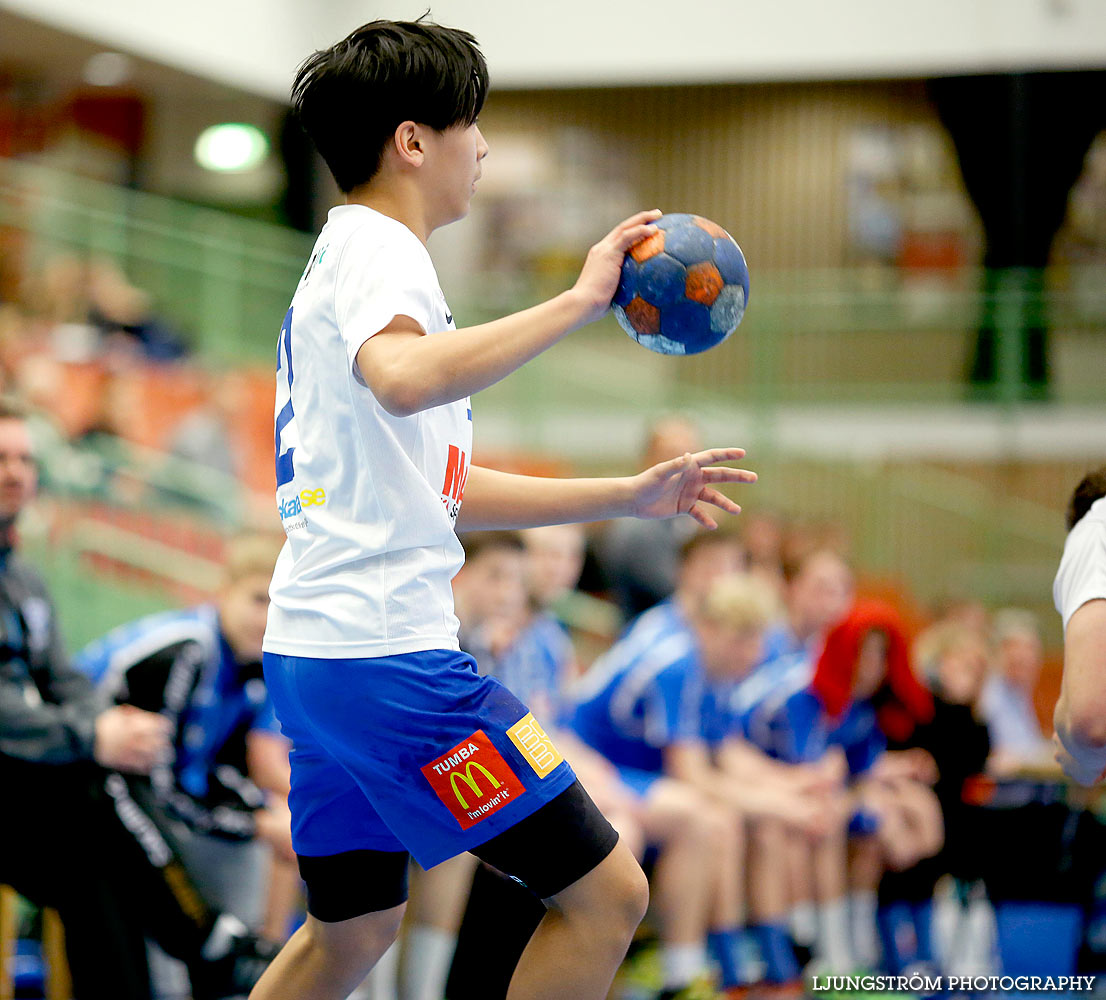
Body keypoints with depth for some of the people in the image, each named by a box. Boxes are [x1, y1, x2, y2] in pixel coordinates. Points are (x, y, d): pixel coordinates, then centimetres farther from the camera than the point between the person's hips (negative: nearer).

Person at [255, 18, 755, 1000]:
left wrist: (631, 495, 25)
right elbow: (403, 379, -35)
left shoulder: (348, 258, 22)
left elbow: (440, 491, 27)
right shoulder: (374, 247, -9)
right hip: (386, 651, -11)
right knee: (606, 891, -6)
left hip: (313, 652, 11)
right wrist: (580, 300, -32)